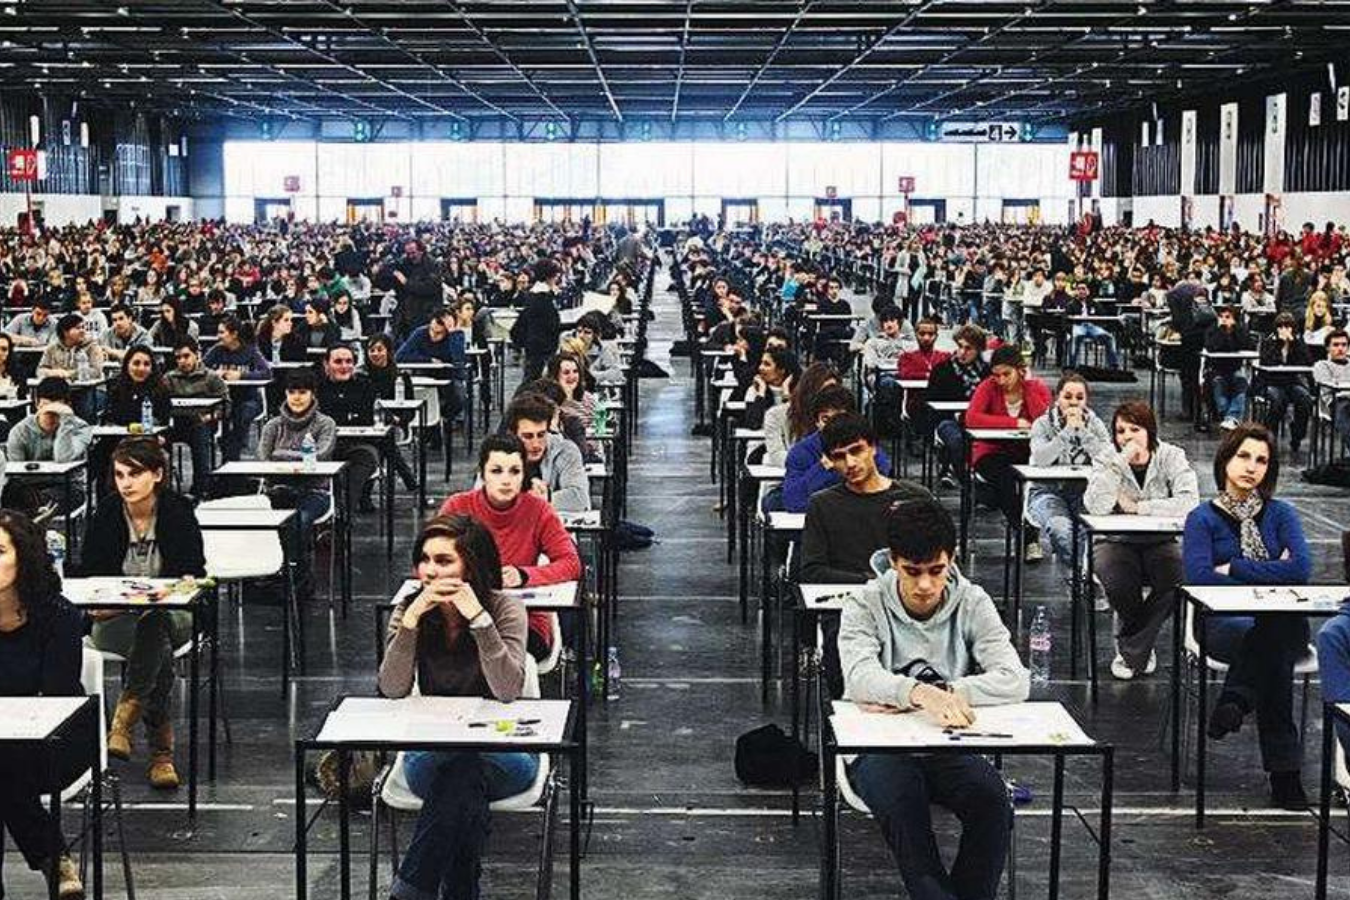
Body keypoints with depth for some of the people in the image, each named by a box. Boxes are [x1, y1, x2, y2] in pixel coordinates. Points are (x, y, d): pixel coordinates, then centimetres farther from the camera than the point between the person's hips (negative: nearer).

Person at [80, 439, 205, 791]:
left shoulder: (179, 511, -3)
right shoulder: (106, 515, -2)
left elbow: (196, 569, 0)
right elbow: (87, 575, 1)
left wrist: (189, 581, -24)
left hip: (173, 615, 0)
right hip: (112, 620, 0)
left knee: (155, 624, -38)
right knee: (159, 645, -35)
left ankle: (124, 717, -36)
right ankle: (162, 750, -37)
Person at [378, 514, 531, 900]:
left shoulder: (505, 609, -11)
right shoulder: (409, 610, -2)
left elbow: (507, 690, -25)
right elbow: (392, 689, -16)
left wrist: (479, 618, -31)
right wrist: (412, 618, -25)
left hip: (502, 755, -1)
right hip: (431, 753, 2)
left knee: (464, 771, -35)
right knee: (466, 782, -33)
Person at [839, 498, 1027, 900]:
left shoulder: (972, 603, 0)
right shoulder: (865, 605, -5)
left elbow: (1015, 681, -12)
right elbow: (860, 677, -25)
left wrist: (941, 693, -24)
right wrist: (920, 694, -45)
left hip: (950, 747, 2)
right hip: (879, 747, -2)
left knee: (993, 801, -29)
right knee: (899, 800, -35)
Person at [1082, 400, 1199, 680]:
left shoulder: (1171, 457, -4)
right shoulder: (1107, 462, -4)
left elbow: (1189, 502, -21)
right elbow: (1095, 505, -24)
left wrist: (1137, 507, -20)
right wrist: (1121, 460, -25)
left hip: (1160, 542, 1)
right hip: (1116, 542, -1)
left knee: (1179, 577, -30)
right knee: (1118, 582, -33)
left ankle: (1131, 650, -8)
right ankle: (1141, 649, 1)